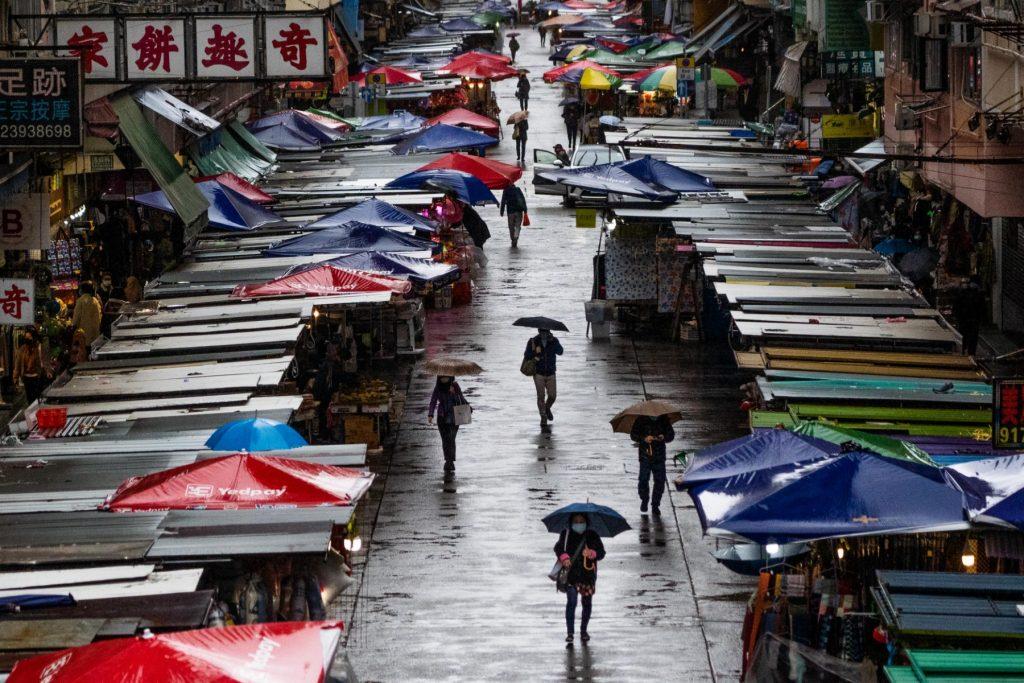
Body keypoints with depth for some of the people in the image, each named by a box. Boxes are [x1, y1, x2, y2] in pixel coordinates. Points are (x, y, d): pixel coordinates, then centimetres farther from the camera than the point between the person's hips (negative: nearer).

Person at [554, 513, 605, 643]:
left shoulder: (592, 535, 6)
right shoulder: (566, 534, 6)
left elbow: (601, 553, 2)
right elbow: (558, 547, -1)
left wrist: (591, 553, -19)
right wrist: (564, 557, -22)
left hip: (588, 574, 1)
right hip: (571, 573, -1)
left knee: (587, 603, 7)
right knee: (571, 601, -12)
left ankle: (583, 631, 23)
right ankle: (569, 632, -8)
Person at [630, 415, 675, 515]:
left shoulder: (664, 420, 4)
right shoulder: (641, 420, -1)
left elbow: (671, 434, 9)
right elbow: (633, 434, 0)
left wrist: (664, 437, -14)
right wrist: (644, 439, -19)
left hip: (659, 457, 2)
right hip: (645, 455, -2)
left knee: (660, 481, -1)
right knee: (643, 479, -7)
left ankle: (655, 506, 14)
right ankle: (644, 500, 20)